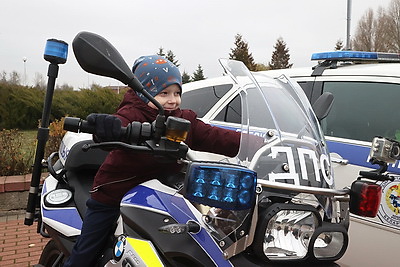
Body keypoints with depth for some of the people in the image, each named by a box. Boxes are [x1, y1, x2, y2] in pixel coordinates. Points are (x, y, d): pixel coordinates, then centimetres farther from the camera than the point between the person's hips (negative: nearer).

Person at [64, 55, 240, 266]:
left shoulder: (185, 121, -3)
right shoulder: (132, 114, -18)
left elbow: (215, 137, -10)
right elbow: (121, 125, -39)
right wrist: (111, 126, -64)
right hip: (112, 195, -3)